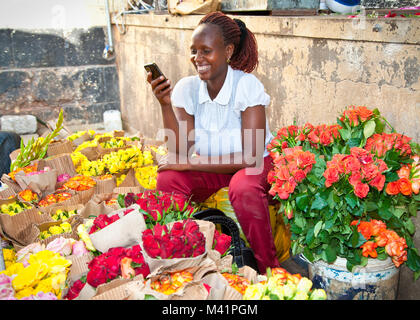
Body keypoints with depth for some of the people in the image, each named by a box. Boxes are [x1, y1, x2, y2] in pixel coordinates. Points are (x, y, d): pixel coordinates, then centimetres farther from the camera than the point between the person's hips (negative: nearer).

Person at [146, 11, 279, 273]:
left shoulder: (247, 85, -21)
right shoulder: (186, 88, -9)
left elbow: (250, 157, -24)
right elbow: (180, 152, -14)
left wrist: (189, 164, -25)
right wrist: (165, 104, -26)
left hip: (252, 166, -3)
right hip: (208, 169, 4)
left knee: (244, 189, -35)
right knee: (168, 180, -23)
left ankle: (269, 269, -14)